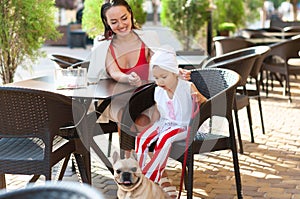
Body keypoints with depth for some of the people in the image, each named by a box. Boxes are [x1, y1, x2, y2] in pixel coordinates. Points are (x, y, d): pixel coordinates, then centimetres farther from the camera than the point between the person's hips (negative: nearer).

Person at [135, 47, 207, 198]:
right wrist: (151, 129, 9)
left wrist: (199, 98, -32)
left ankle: (149, 178, -24)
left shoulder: (188, 88, -11)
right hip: (164, 123, 5)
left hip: (182, 126, -5)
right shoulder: (158, 91, 3)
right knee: (142, 138, -21)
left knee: (164, 139, -34)